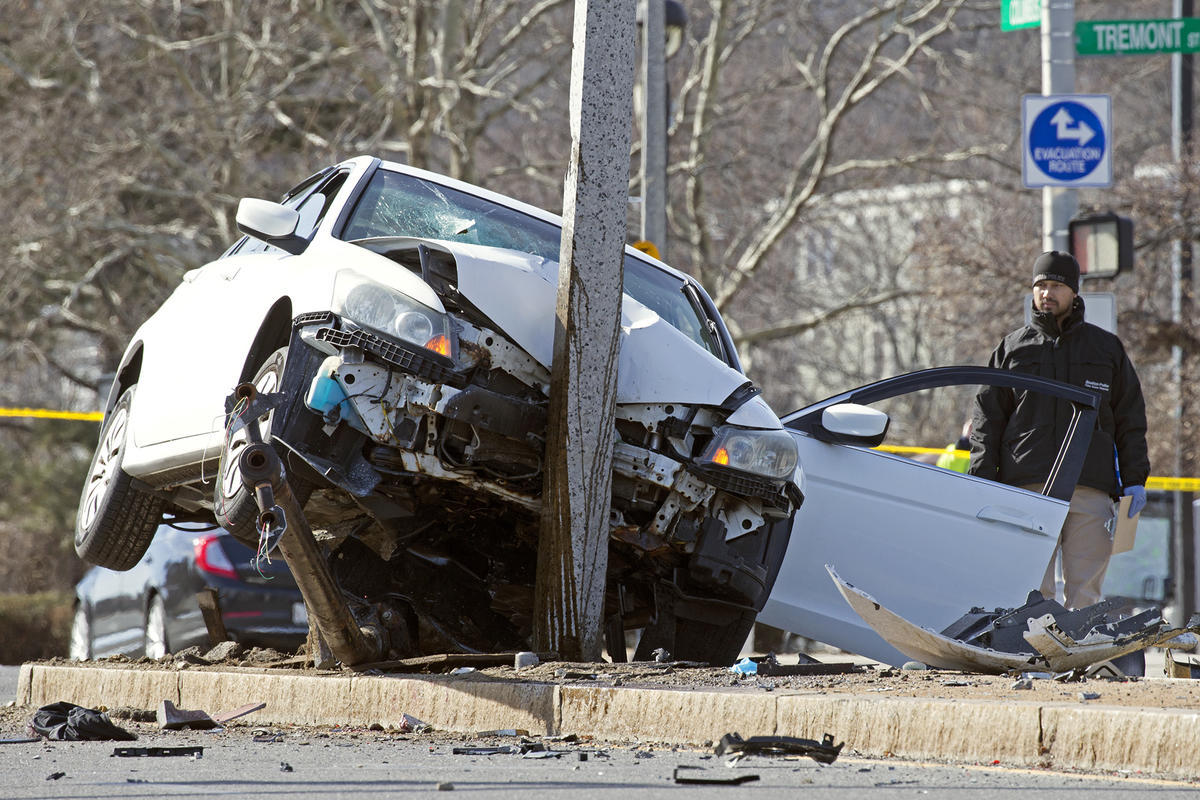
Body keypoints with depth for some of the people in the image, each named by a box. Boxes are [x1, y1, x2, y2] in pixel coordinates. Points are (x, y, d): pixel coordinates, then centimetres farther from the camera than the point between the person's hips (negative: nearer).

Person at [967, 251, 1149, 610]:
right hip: (1027, 486, 0)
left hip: (1090, 491, 0)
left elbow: (1131, 419, 15)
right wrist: (983, 481, 1)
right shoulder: (1011, 349, 14)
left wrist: (1134, 480, 6)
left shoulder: (1107, 348, 15)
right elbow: (987, 418, 12)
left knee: (1085, 591, -4)